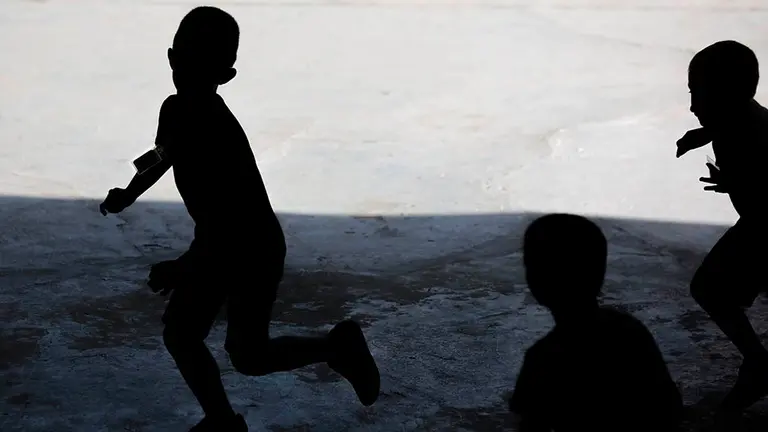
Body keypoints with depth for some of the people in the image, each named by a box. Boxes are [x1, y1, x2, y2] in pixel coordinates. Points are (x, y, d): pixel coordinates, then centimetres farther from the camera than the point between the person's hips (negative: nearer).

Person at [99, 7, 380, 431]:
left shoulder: (220, 133, -31)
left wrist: (182, 269, -30)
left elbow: (238, 224, -32)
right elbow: (163, 157, 20)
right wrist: (128, 194, 8)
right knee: (179, 333, 7)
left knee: (247, 354, 4)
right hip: (216, 245, 8)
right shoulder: (175, 110, -5)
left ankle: (338, 345, 21)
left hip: (254, 251, -8)